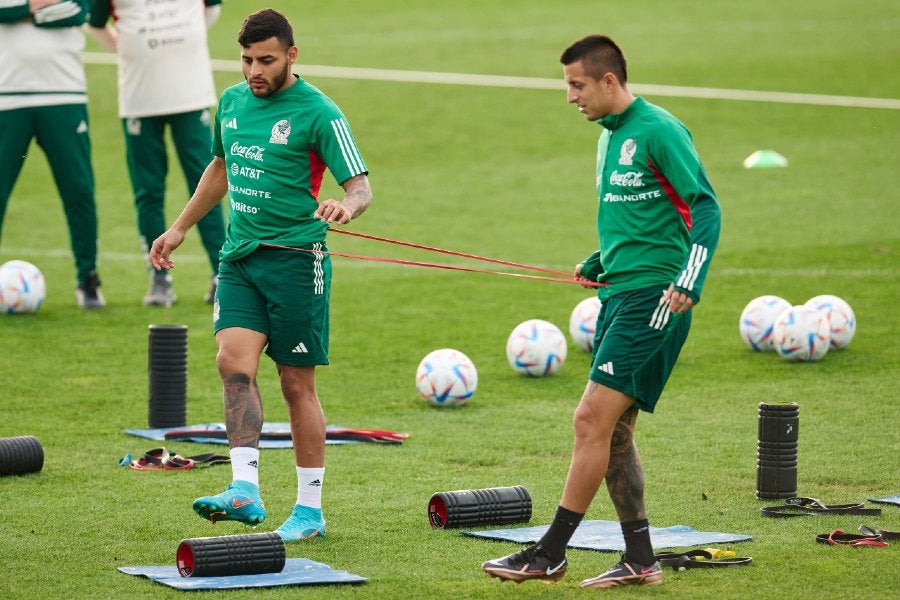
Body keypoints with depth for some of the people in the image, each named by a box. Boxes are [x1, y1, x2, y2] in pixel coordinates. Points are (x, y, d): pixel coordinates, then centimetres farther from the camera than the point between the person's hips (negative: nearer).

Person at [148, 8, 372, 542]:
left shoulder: (318, 113, -9)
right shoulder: (232, 102, 11)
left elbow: (360, 185, -12)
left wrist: (346, 206, -35)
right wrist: (181, 227, 32)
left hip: (295, 258, -5)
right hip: (239, 257, 5)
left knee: (298, 384, 0)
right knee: (234, 362, -14)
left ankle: (310, 509, 9)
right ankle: (245, 490, -18)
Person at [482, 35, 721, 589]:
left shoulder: (658, 131, -11)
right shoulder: (611, 136, 16)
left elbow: (705, 206, -16)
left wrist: (689, 281, -25)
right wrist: (597, 265, 25)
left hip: (652, 298, -10)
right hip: (618, 294, 10)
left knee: (593, 418, -12)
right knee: (614, 430, 9)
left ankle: (551, 554, -8)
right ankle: (640, 562, 15)